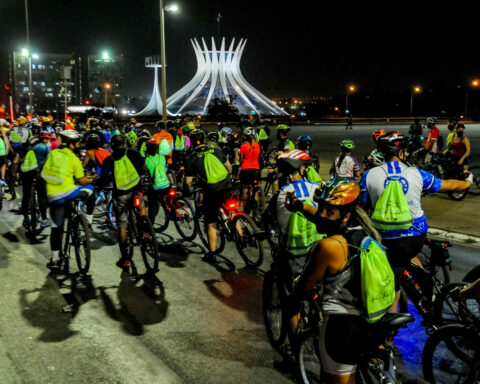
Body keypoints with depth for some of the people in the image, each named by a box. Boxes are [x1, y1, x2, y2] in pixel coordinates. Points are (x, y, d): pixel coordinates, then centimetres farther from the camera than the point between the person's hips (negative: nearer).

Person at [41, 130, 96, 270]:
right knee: (90, 190, 22)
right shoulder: (74, 159, -1)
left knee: (56, 227, 10)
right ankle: (88, 221, 20)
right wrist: (91, 180, 22)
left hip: (52, 196, 5)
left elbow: (44, 173, 15)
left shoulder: (52, 154, 11)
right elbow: (82, 181, 1)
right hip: (68, 192, -4)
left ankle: (54, 259, 12)